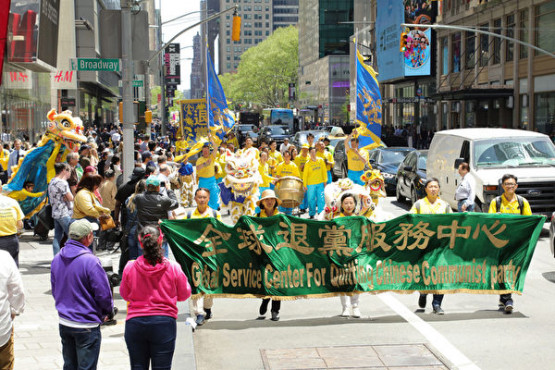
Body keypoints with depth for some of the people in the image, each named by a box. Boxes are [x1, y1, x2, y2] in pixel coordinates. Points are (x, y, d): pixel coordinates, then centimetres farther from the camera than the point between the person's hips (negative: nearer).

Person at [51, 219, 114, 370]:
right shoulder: (90, 261, -21)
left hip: (64, 322, 7)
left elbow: (55, 290, 12)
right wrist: (109, 312, 2)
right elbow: (103, 293, -16)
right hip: (86, 326, -7)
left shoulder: (57, 259, 1)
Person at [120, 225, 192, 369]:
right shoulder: (173, 268, -9)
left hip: (135, 323, 1)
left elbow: (124, 294, 7)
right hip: (164, 322, -1)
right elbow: (184, 295, 4)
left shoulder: (130, 267, -7)